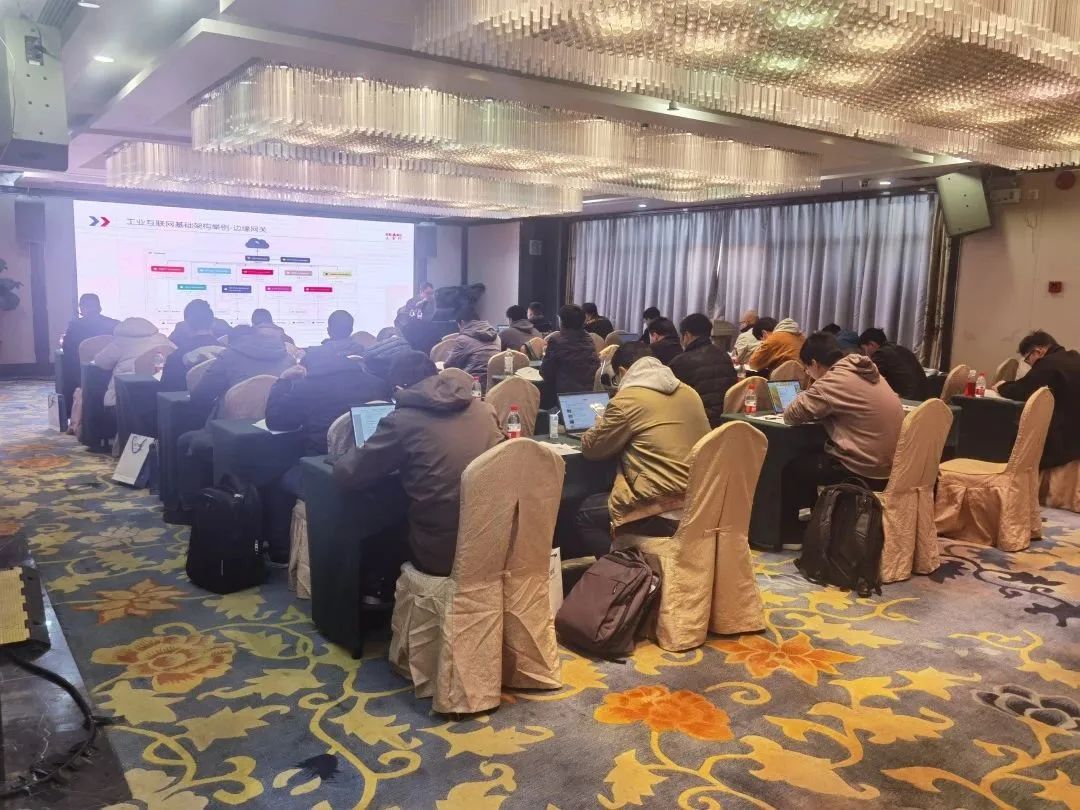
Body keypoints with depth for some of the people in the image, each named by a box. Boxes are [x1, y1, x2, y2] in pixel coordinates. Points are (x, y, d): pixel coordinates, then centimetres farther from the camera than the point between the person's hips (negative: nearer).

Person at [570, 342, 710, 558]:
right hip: (697, 506, 8)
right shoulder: (690, 394, 9)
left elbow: (590, 447, 2)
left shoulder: (627, 399, -10)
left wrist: (603, 424, 22)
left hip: (662, 512, -8)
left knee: (584, 513, 17)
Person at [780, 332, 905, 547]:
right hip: (889, 466, 9)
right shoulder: (866, 372, 11)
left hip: (866, 470, -9)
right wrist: (813, 400, 12)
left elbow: (792, 415, -11)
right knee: (810, 456, 26)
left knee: (790, 467, 8)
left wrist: (805, 398, 10)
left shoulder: (834, 380, -16)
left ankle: (789, 534, 20)